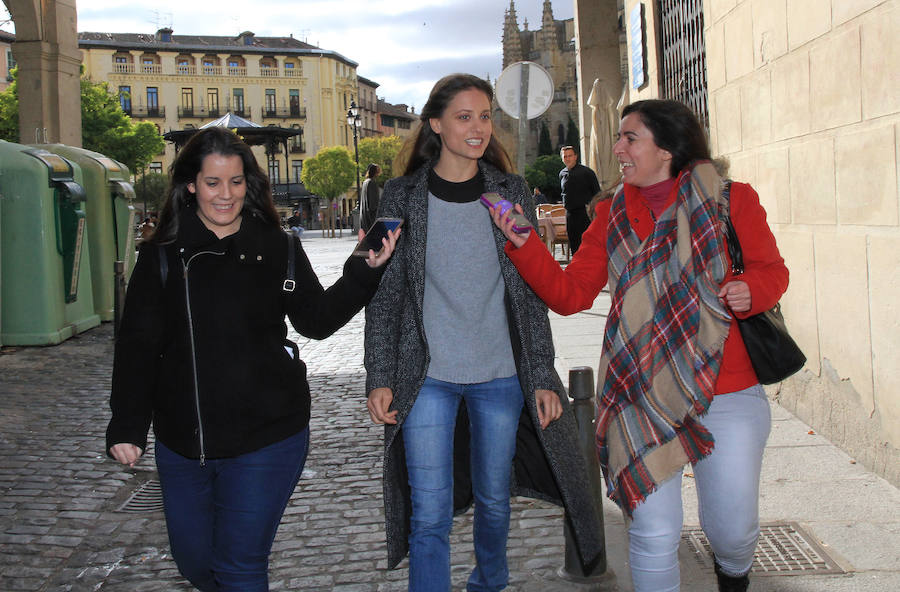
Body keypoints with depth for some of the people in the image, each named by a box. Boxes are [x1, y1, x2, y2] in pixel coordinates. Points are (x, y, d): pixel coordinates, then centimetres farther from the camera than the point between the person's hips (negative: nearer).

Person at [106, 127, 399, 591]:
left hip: (266, 439, -2)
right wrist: (127, 427, -7)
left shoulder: (278, 249, 0)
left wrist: (364, 272, -11)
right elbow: (137, 344, -1)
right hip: (182, 443, 2)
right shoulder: (163, 255, 0)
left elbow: (316, 320, 3)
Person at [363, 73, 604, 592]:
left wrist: (542, 376, 0)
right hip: (427, 378, -1)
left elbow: (530, 291, 4)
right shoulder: (403, 196, -1)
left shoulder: (511, 192, 2)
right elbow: (385, 294, 1)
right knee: (430, 515, -3)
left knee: (494, 497, 16)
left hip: (501, 376, 2)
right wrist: (380, 378, -5)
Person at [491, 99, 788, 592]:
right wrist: (523, 243, -9)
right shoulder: (612, 215, 6)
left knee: (732, 529, 8)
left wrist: (751, 290, -15)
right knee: (654, 536, 0)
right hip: (642, 398, 1)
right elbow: (569, 294, 3)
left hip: (728, 395, -1)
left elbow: (771, 269, 8)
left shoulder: (730, 200, -2)